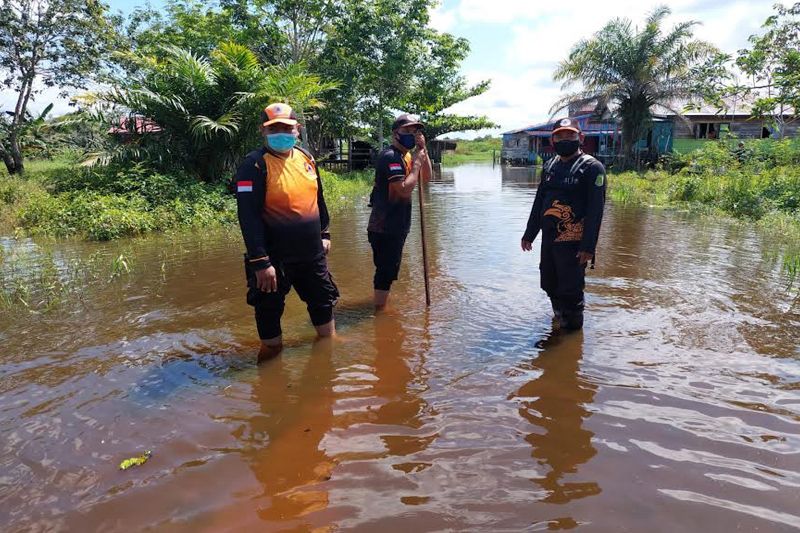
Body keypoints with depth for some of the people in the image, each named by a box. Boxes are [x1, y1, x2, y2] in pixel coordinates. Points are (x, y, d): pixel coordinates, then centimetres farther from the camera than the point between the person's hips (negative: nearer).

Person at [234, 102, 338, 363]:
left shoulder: (306, 157, 6)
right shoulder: (255, 165, -14)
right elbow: (248, 216, -20)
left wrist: (324, 233, 18)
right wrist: (260, 262, -23)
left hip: (312, 254, 6)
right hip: (274, 258, -6)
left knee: (323, 301, 20)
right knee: (268, 310, 8)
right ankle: (271, 352, 29)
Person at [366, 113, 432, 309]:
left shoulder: (405, 156, 13)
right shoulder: (390, 156, -18)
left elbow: (427, 176, 12)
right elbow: (405, 189, -26)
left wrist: (423, 150, 0)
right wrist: (416, 162, -18)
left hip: (396, 226, 10)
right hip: (385, 228, -10)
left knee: (389, 271, 20)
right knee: (385, 272, -4)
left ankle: (382, 307, 34)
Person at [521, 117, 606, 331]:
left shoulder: (591, 167, -7)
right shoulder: (549, 166, 13)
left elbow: (595, 209, -13)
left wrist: (588, 246, -19)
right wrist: (529, 234, 16)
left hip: (573, 241, -7)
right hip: (548, 238, 7)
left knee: (570, 289, 0)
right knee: (549, 284, 16)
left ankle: (572, 329, 18)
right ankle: (559, 316, 39)